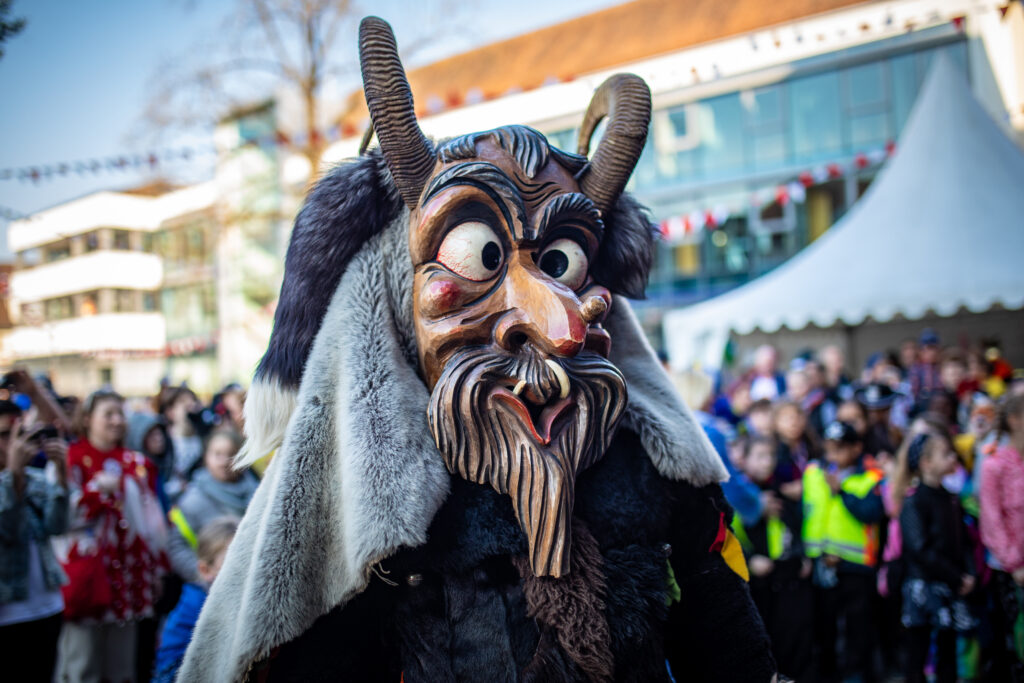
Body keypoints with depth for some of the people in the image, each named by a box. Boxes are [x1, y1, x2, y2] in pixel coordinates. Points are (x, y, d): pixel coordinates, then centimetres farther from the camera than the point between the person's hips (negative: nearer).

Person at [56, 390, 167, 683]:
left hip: (129, 570, 5)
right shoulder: (71, 458, -1)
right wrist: (97, 489, -16)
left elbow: (152, 517, 15)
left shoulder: (137, 463, 14)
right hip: (87, 574, -4)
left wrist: (157, 567, 13)